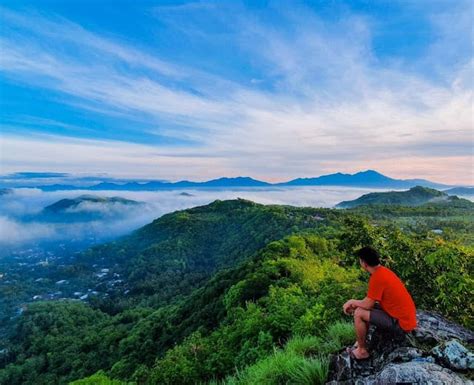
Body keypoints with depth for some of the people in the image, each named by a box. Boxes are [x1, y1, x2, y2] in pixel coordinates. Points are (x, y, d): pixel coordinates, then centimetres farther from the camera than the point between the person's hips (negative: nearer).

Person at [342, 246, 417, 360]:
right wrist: (355, 303, 5)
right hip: (405, 317, 9)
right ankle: (361, 341, 21)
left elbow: (367, 304, -18)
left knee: (359, 314, -14)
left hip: (400, 324, -9)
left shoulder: (377, 277, -25)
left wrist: (352, 301, -1)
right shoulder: (383, 270, 5)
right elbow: (370, 300, 14)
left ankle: (362, 350, 5)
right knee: (362, 308, 14)